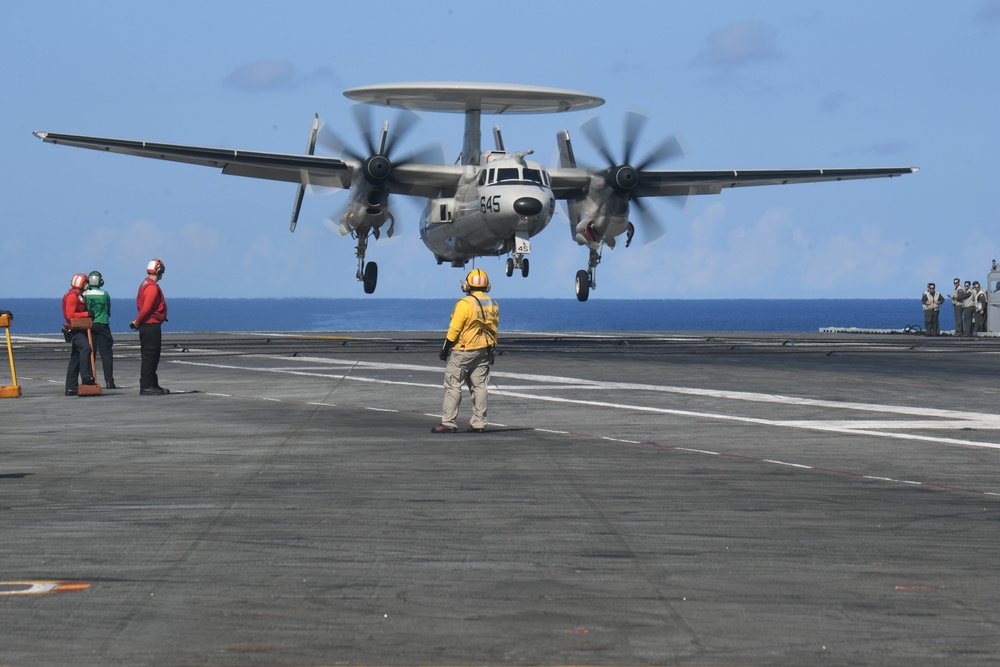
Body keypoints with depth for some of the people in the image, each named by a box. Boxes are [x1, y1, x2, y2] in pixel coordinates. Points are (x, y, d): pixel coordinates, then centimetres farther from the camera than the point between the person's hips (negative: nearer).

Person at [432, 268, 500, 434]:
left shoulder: (465, 304, -14)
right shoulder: (493, 305, 8)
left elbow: (454, 329, -15)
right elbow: (494, 329, 13)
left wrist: (445, 349, -7)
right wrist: (490, 351, 19)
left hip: (462, 351, -7)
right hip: (484, 352, 7)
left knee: (453, 387, -3)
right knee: (479, 386, 9)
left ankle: (448, 423, -6)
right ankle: (479, 423, 8)